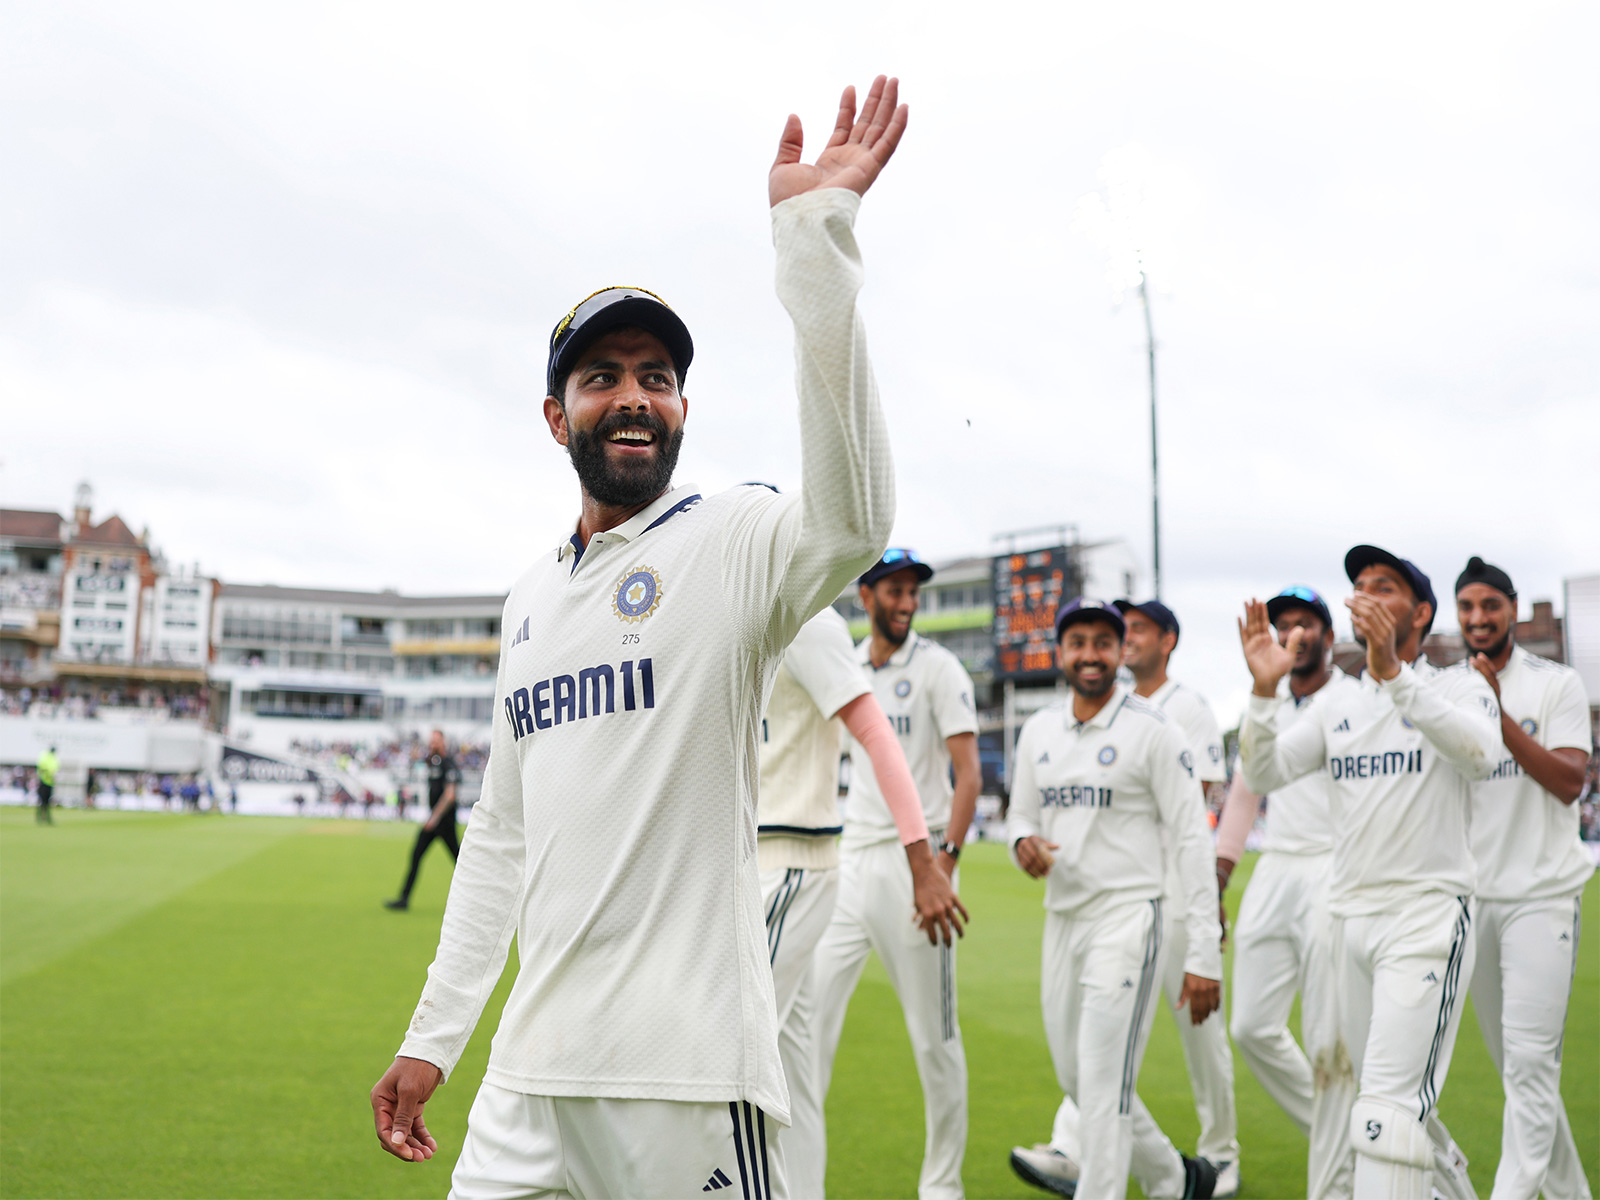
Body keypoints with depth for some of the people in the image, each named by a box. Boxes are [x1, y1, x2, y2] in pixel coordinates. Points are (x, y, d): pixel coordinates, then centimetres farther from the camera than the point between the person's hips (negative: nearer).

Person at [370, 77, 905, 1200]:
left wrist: (814, 230, -34)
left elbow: (852, 518, -31)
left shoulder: (736, 546, -6)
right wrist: (432, 1035, 18)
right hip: (530, 1075, 6)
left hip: (689, 1076, -6)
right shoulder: (533, 596, 15)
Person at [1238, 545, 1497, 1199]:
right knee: (1391, 1096, 16)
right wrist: (1264, 688, -16)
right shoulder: (1336, 707, 13)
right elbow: (1263, 774, 0)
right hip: (1350, 919, 6)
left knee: (1392, 1102, -14)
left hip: (1427, 918, -6)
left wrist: (1394, 674, -36)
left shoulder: (1458, 688, -2)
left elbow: (1479, 753, -25)